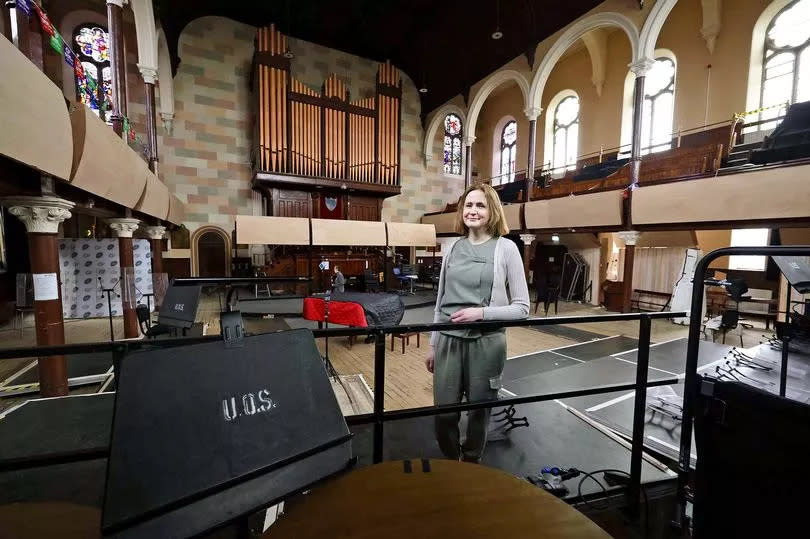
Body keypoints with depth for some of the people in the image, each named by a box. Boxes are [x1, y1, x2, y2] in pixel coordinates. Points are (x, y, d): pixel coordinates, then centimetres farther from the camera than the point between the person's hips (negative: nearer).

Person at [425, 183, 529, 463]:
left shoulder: (505, 248, -4)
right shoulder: (453, 248, 7)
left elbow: (522, 307, -4)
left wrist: (482, 313, -18)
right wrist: (432, 344, 12)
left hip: (485, 343, -3)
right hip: (448, 341, 3)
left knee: (479, 411, 13)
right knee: (443, 413, 9)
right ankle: (451, 464, 39)